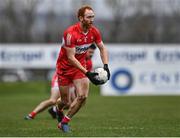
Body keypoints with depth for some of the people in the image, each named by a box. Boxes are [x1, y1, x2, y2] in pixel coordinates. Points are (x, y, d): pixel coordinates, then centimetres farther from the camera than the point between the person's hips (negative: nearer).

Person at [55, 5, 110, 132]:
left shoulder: (94, 31, -10)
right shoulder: (70, 33, -28)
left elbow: (102, 48, 5)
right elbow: (71, 58, -28)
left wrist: (106, 66, -11)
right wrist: (87, 73, -33)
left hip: (80, 66, 4)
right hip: (65, 67, -4)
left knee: (82, 96, -13)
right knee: (65, 101, 2)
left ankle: (64, 122, 6)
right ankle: (58, 110, 42)